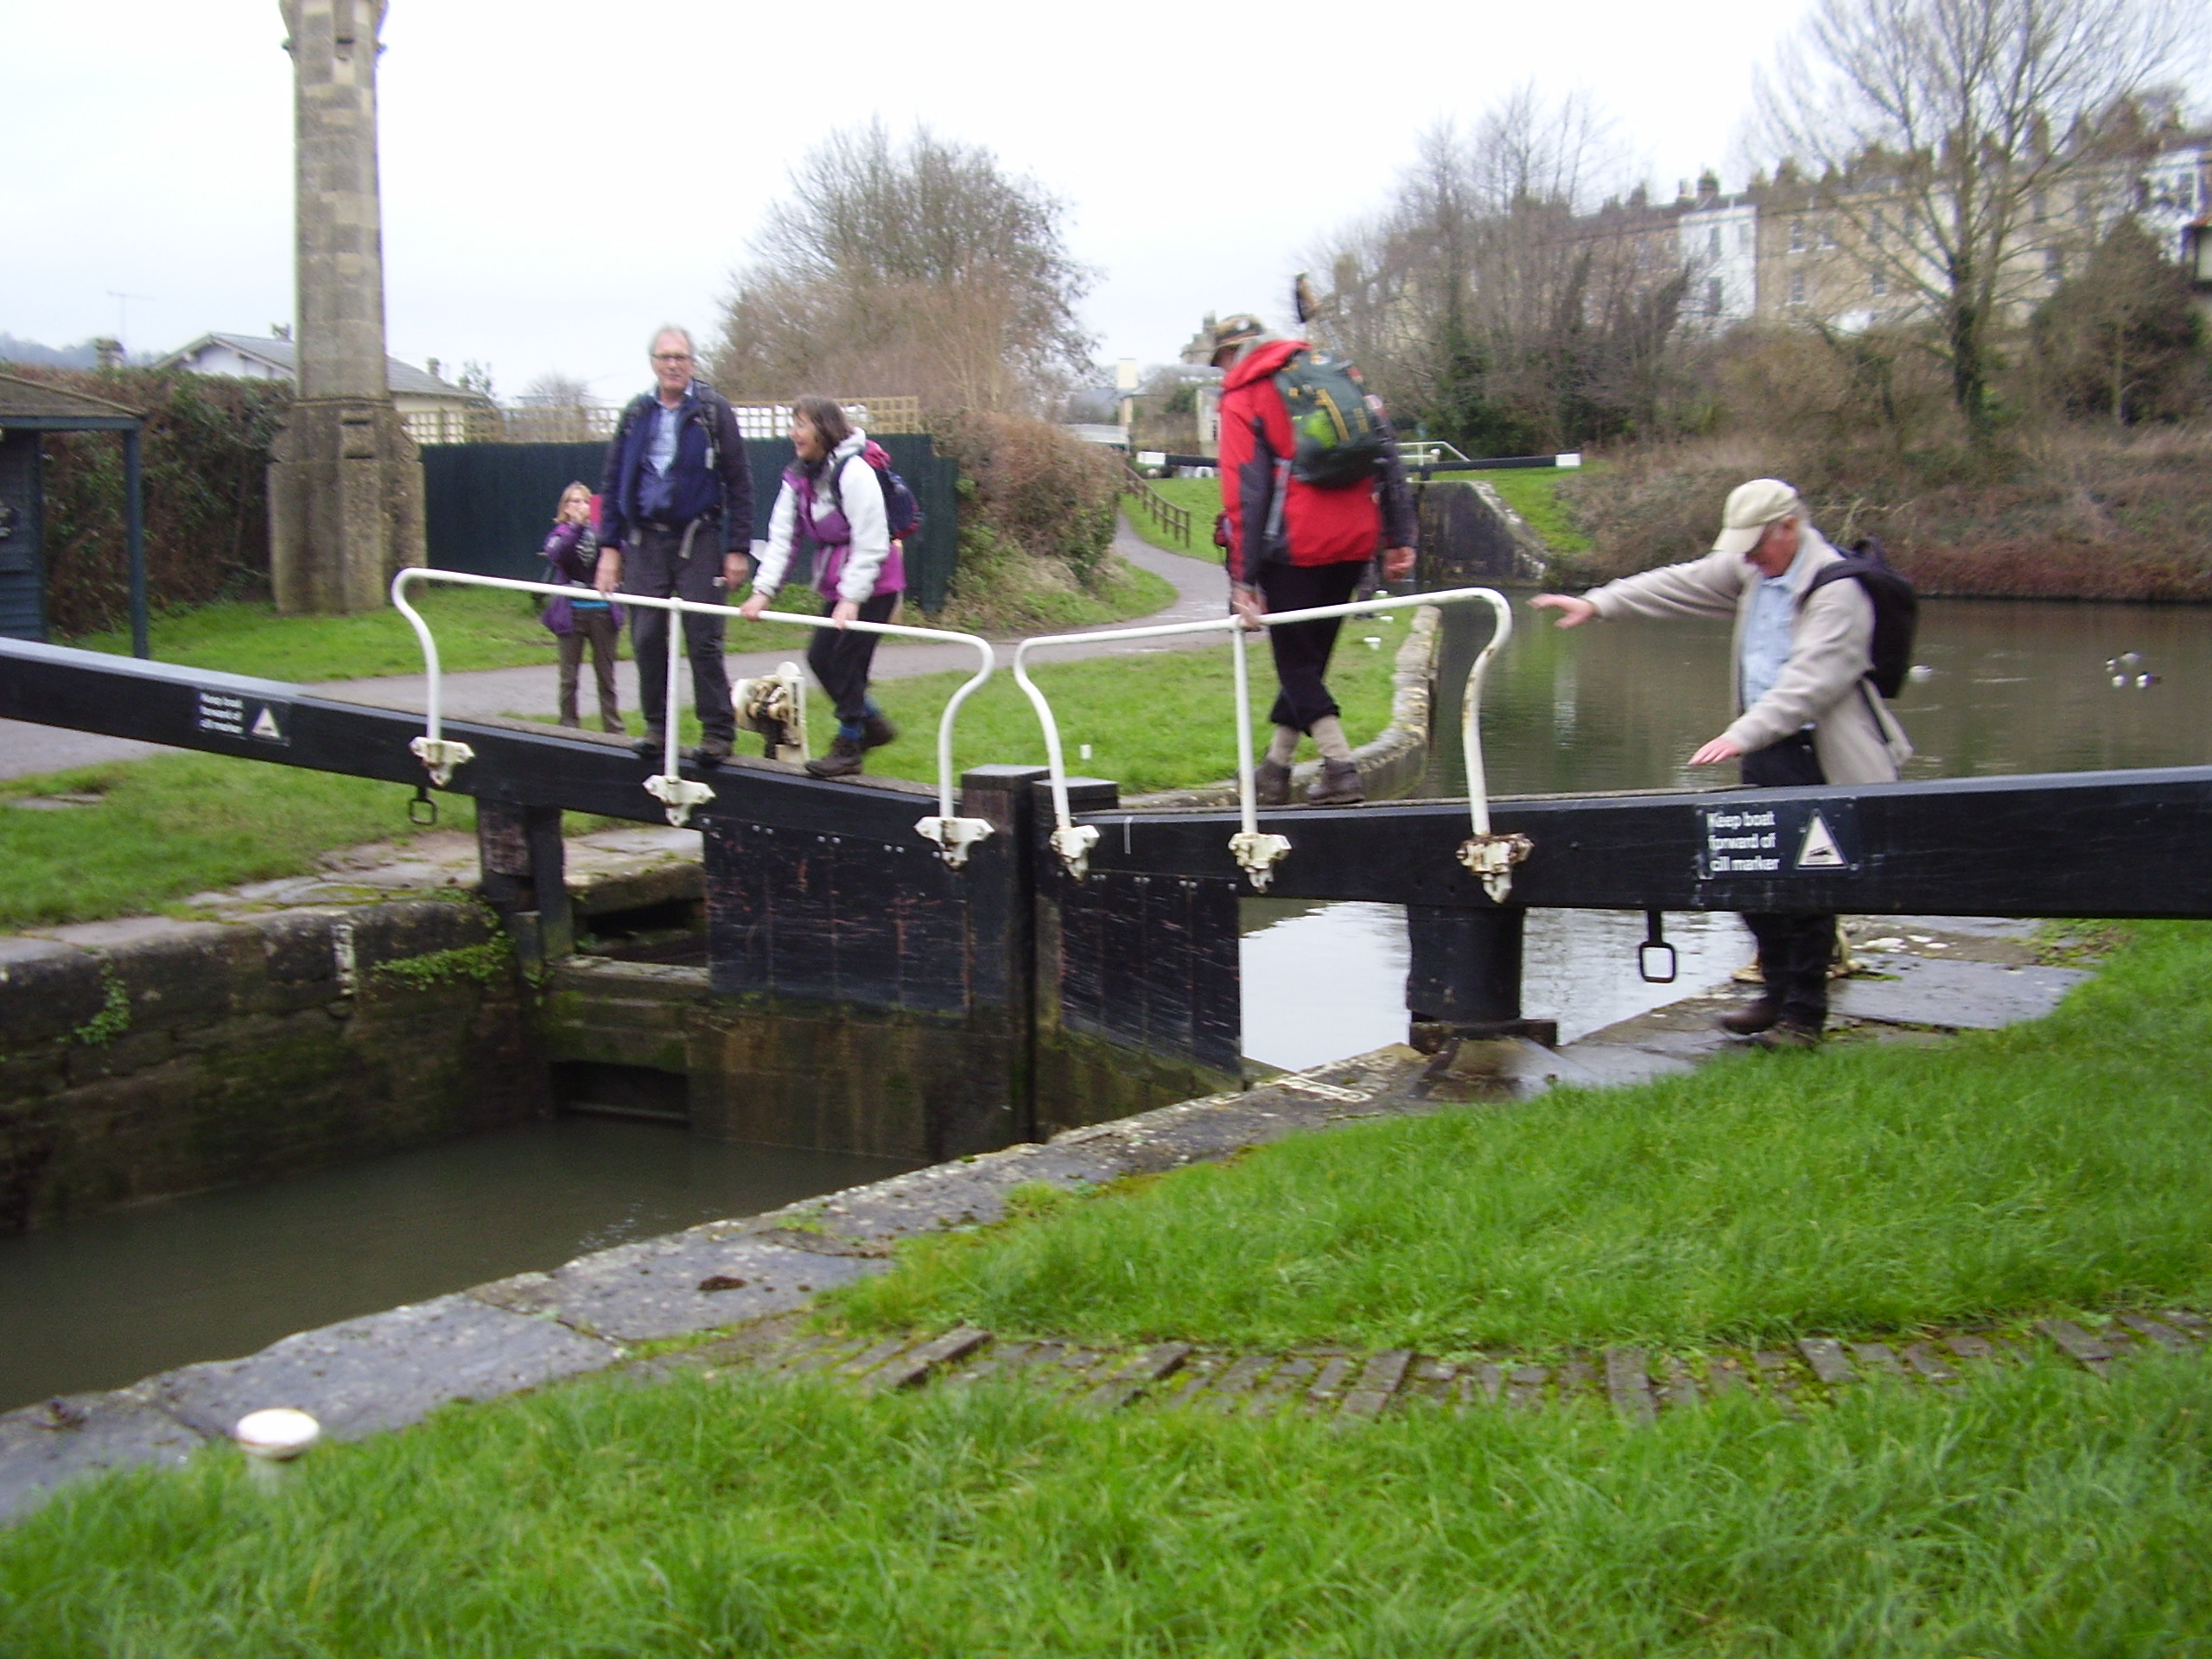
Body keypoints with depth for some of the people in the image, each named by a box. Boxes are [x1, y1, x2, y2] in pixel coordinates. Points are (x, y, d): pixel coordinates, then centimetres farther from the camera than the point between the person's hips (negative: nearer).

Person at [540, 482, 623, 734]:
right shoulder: (560, 534, 3)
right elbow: (556, 555, -19)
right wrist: (577, 527, -27)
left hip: (602, 611, 1)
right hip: (572, 612, -1)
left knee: (606, 676, 5)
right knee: (569, 677, 5)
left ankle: (613, 728, 9)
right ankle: (568, 727, 12)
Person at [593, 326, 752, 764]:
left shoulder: (713, 411, 0)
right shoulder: (637, 414, 10)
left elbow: (739, 484, 0)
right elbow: (613, 484, 12)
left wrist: (737, 549, -6)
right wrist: (609, 547, 6)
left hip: (697, 540, -3)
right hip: (644, 542, 3)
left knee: (703, 639, -5)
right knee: (646, 638, 3)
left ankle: (717, 731, 2)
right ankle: (657, 724, 14)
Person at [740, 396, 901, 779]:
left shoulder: (853, 472, -18)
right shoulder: (799, 477, 6)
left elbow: (871, 544, -20)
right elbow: (781, 536, 4)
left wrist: (852, 599, -23)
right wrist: (763, 590, -6)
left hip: (873, 585, -8)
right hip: (837, 584, 8)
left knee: (846, 660, -6)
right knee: (819, 656, 7)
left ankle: (849, 747, 7)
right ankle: (873, 724, 23)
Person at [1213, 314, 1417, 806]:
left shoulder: (1241, 400, -1)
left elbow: (1245, 492, -9)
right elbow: (1386, 452, 11)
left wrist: (1244, 577, -10)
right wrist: (1399, 538, 11)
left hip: (1298, 546, -6)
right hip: (1356, 540, 6)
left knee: (1295, 660, 4)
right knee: (1310, 656, 16)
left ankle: (1341, 766, -9)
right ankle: (1275, 770, 24)